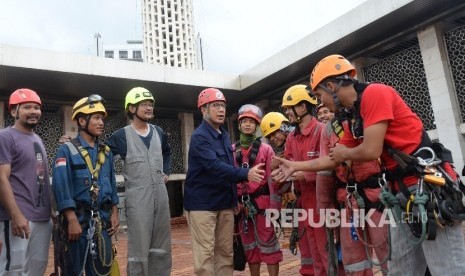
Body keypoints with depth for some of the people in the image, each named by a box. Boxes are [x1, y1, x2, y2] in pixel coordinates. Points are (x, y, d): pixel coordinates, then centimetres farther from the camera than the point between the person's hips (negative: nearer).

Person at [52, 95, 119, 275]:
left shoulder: (106, 152, 11)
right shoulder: (67, 150, -6)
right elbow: (61, 187, -13)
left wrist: (114, 213, 8)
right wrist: (72, 220, -18)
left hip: (102, 220, 5)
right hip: (78, 219, -4)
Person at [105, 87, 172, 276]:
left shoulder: (159, 133, 10)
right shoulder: (121, 136, -6)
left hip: (160, 193, 5)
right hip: (137, 196, -5)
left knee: (161, 246, 14)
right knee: (139, 247, 1)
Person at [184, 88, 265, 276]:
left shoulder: (224, 135, 12)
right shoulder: (199, 137, -15)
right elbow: (215, 166, -28)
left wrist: (235, 197, 12)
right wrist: (246, 174, -38)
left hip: (225, 202, 8)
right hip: (203, 203, -7)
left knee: (225, 251, 13)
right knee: (205, 253, -2)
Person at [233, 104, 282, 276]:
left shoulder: (265, 149, -3)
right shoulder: (233, 150, 7)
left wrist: (274, 207, -10)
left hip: (262, 202, -3)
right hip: (242, 204, 4)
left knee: (268, 243, 2)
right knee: (249, 245, 15)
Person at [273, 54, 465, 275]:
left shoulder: (375, 93, -14)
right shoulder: (353, 120, 13)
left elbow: (371, 151, -21)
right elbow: (333, 160, 19)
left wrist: (345, 153, 0)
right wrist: (296, 166, 24)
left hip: (429, 187, -9)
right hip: (402, 194, 9)